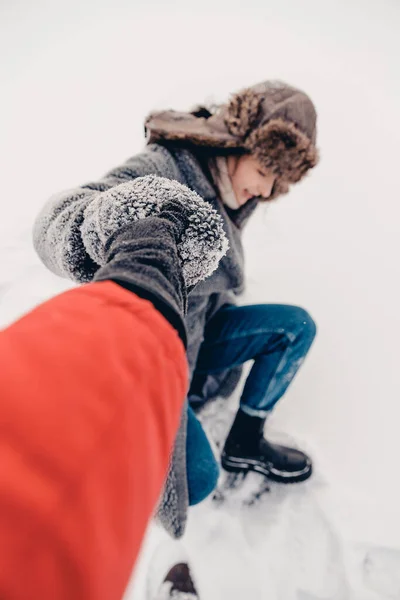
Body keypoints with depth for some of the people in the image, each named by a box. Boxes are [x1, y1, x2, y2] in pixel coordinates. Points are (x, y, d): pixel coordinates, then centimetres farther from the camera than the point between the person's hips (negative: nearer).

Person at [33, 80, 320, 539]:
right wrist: (108, 222, -59)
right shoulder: (162, 168, -22)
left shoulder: (228, 197, 4)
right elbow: (54, 224, -36)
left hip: (191, 338, 8)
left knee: (297, 326, -1)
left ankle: (244, 444, 13)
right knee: (197, 479, -20)